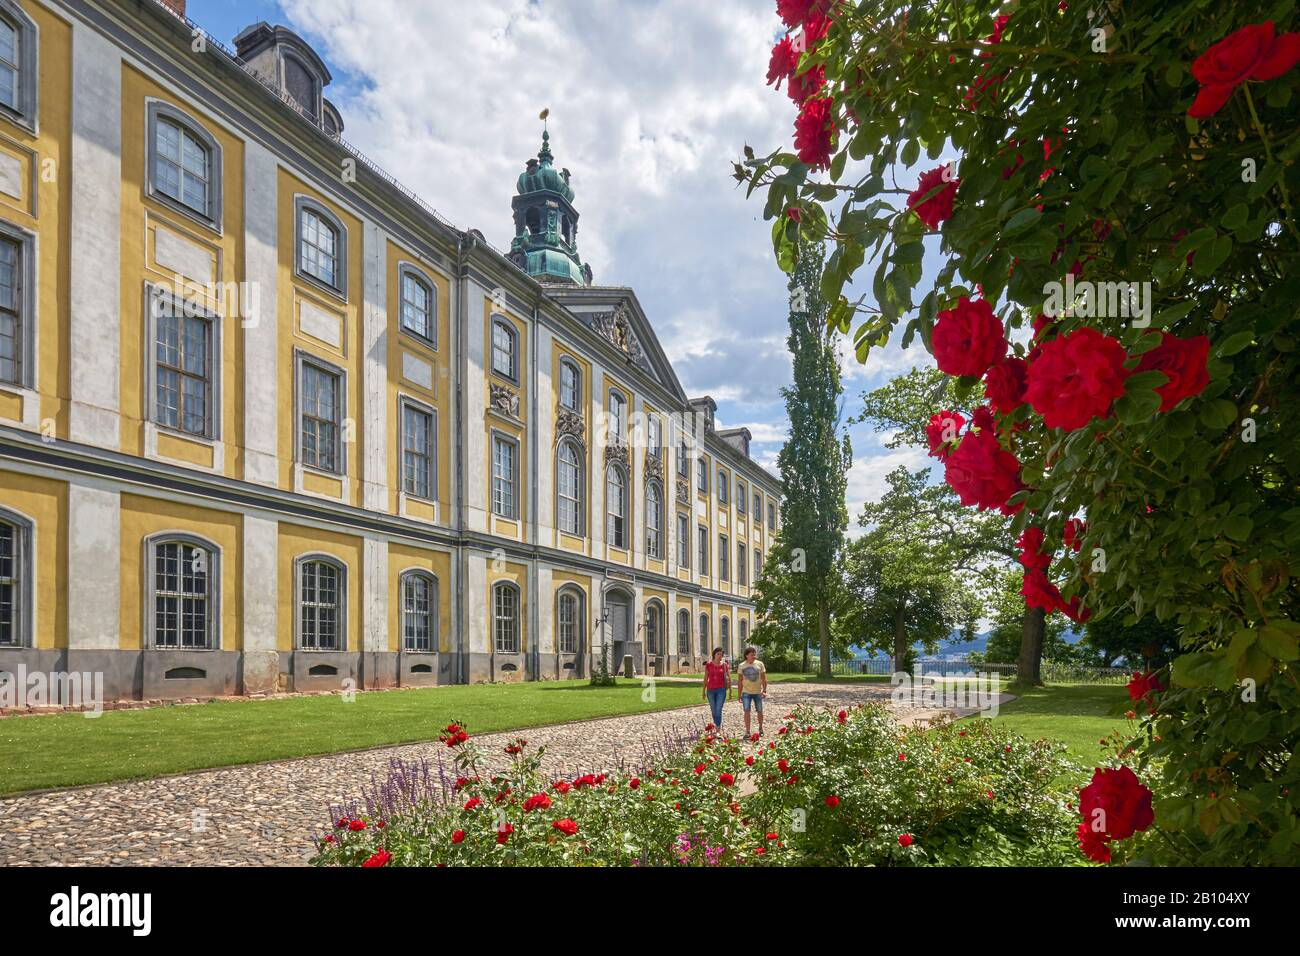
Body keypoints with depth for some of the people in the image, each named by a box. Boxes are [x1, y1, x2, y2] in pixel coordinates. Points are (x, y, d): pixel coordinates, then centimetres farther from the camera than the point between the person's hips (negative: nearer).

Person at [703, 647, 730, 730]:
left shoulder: (724, 665, 0)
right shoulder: (708, 665, 1)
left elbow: (729, 678, 3)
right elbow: (705, 679, 7)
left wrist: (730, 690, 0)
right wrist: (704, 691, 8)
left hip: (721, 690, -2)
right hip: (710, 690, 2)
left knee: (718, 710, -11)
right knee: (713, 710, 11)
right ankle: (717, 725, 28)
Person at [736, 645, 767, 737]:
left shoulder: (760, 664, -1)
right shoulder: (742, 666, -1)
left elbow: (764, 679, 2)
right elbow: (739, 682, 4)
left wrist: (764, 690, -9)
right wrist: (739, 695, 2)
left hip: (758, 692, 1)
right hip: (746, 692, -1)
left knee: (759, 711, 8)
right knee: (747, 711, -10)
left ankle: (760, 728, 29)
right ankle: (747, 731, -6)